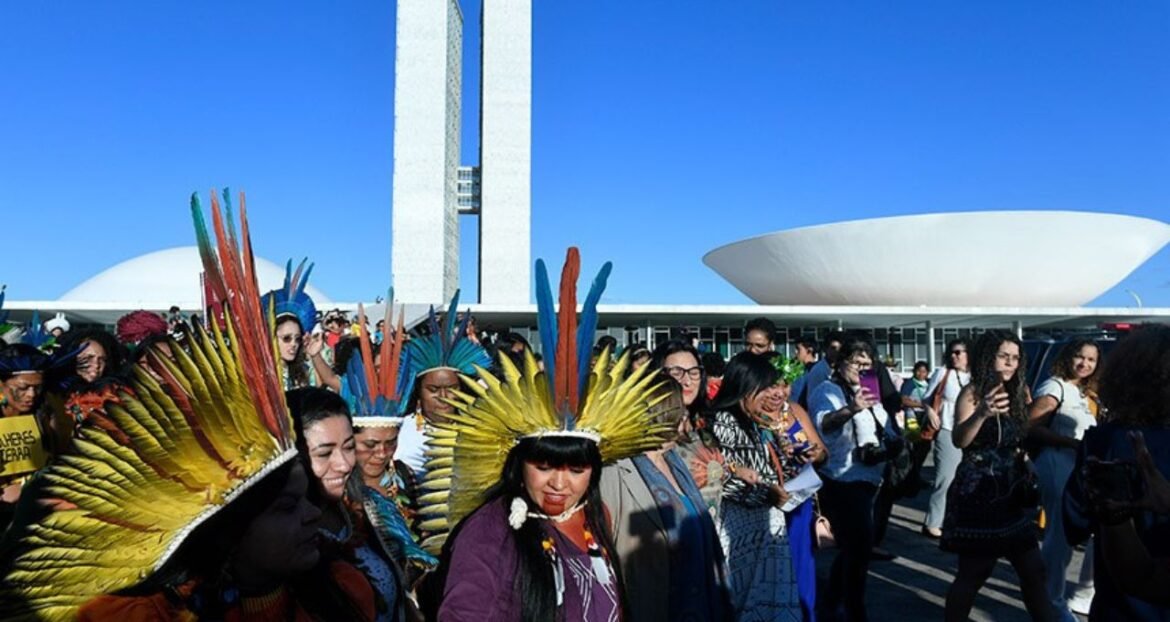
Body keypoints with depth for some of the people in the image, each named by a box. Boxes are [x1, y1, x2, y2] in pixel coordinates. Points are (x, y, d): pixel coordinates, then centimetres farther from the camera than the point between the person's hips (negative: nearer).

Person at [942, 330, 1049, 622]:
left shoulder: (1018, 393, 10)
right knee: (973, 572, -4)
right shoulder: (972, 393, -12)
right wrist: (982, 413, -47)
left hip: (1011, 493, 7)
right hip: (978, 494, -7)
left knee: (1033, 569, 10)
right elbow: (958, 440, -30)